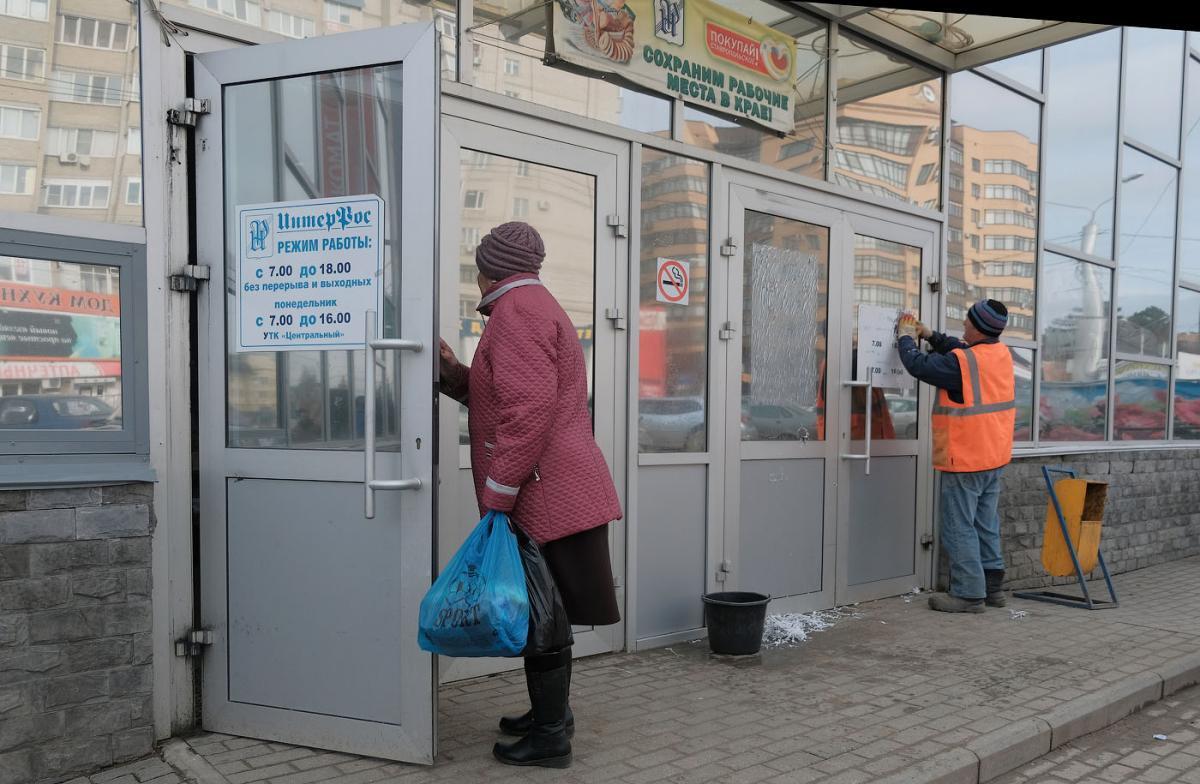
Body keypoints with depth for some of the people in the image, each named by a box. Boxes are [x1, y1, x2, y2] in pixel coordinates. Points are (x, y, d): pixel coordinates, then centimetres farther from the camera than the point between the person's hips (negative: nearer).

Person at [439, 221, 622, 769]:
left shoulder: (516, 309, -13)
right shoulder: (534, 306, 21)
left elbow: (529, 410, -23)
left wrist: (496, 495, -19)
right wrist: (454, 373, 16)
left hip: (543, 493, -10)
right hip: (552, 491, 10)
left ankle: (550, 738, 7)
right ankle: (551, 713, 31)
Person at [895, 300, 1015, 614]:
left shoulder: (962, 363, -22)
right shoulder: (1001, 353, 4)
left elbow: (918, 365, -14)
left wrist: (906, 338, 4)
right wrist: (930, 335, 15)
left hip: (965, 461, -8)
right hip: (994, 458, 8)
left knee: (960, 528, 0)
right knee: (987, 525, 17)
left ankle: (968, 593, 4)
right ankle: (992, 586, 24)